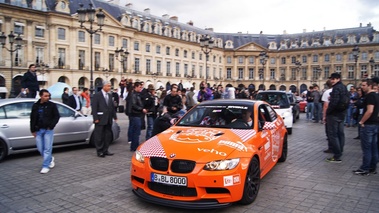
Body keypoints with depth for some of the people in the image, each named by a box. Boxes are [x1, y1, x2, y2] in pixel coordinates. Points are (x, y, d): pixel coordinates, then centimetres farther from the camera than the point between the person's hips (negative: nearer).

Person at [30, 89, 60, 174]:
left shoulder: (52, 105, -2)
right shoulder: (35, 106, 7)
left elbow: (57, 116, -1)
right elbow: (32, 119, 10)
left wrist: (51, 125, -11)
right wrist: (33, 130, 8)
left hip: (48, 130, -3)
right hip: (38, 130, 3)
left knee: (47, 149, -4)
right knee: (40, 148, 7)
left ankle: (46, 166, 3)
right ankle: (50, 159, 32)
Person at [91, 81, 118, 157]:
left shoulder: (109, 96, 14)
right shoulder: (97, 95, -5)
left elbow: (112, 107, 15)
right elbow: (94, 107, -10)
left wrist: (115, 116, 8)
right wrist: (96, 118, -15)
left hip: (108, 120, 6)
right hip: (100, 120, -6)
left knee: (108, 136, 9)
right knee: (99, 136, 0)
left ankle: (105, 150, 18)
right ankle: (99, 151, 9)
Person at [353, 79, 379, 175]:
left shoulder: (370, 96, -16)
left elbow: (369, 111, -24)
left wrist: (361, 121, -15)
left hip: (368, 124, -9)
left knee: (366, 148, -3)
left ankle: (365, 169, 2)